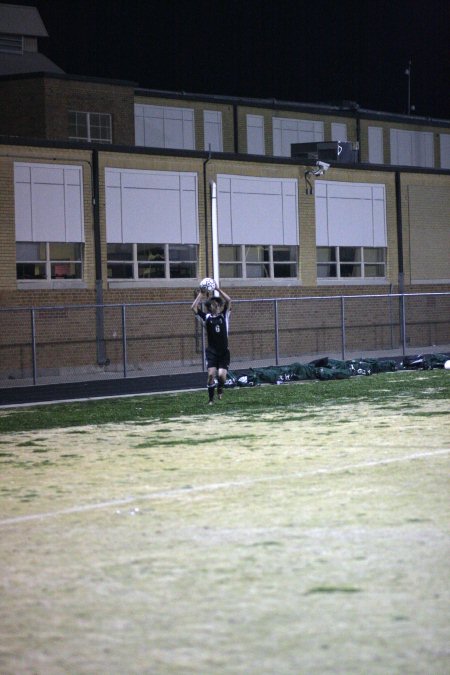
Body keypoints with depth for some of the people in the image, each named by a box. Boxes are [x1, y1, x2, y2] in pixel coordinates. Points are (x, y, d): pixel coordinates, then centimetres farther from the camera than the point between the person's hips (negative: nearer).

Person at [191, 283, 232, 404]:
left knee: (221, 375, -13)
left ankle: (220, 388, 23)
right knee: (211, 374, -14)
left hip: (224, 352, 0)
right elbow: (194, 308, -10)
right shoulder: (207, 317, 2)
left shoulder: (224, 316, 4)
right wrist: (201, 294, -10)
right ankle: (211, 399, 2)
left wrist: (218, 289, -10)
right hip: (212, 351, 0)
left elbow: (228, 301, -9)